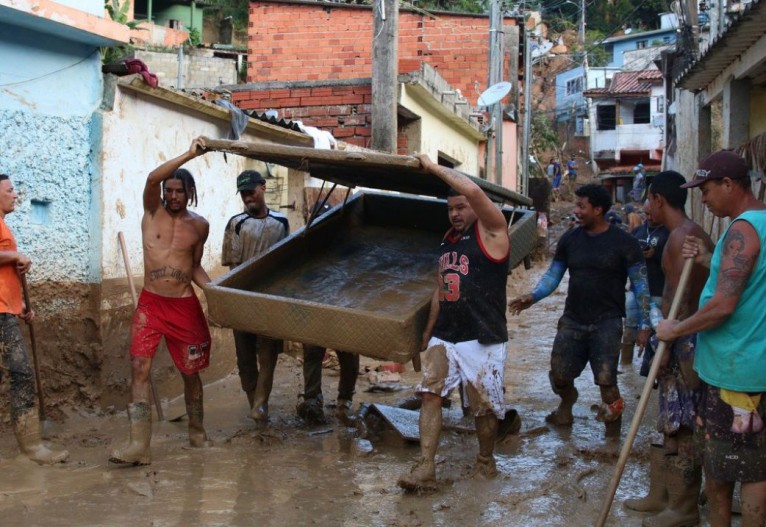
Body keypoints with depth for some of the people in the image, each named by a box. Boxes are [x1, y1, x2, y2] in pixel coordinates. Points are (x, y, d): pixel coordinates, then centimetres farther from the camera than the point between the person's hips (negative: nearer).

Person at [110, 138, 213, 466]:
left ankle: (197, 432, 29)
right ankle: (139, 444, -14)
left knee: (190, 372, 9)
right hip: (150, 303, -1)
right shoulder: (152, 211, 0)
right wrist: (189, 155, -27)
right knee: (139, 368, -13)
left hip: (185, 306, 1)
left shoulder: (200, 225, 5)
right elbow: (152, 178, -20)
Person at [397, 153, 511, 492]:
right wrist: (428, 332, 24)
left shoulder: (491, 232, -5)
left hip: (482, 339, -6)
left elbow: (473, 190, -23)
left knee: (484, 406, 3)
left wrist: (435, 168, -13)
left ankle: (486, 462, 26)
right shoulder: (448, 240, 16)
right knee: (430, 393, -7)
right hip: (444, 336, 6)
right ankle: (425, 470, -9)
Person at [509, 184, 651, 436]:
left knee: (605, 380, -13)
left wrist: (644, 324, -8)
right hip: (573, 320, 4)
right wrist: (533, 297, -8)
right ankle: (566, 406, 39)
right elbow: (553, 274, 9)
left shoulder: (623, 242, -7)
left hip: (606, 321, -4)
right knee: (559, 376, 6)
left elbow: (640, 284, -4)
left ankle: (613, 434, 10)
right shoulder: (570, 239, 4)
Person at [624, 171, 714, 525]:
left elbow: (680, 299, -22)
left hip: (684, 343, -11)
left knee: (682, 429, -2)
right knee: (669, 424, 17)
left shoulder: (681, 237, -17)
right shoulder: (693, 234, 15)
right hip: (685, 339, 11)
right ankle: (661, 495, 27)